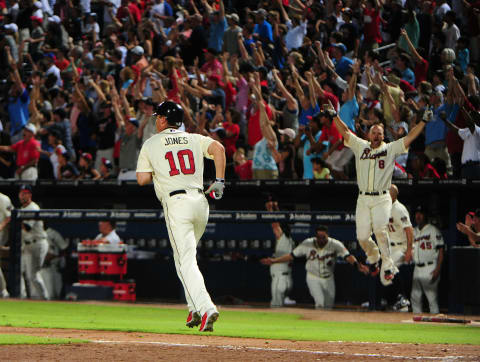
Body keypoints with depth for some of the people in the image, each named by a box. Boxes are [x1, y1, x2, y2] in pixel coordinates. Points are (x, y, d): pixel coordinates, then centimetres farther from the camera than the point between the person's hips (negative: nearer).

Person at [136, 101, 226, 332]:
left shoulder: (151, 144, 7)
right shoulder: (195, 139, 15)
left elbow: (142, 179, 2)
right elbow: (218, 148, -4)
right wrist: (219, 181, 0)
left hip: (176, 203, -5)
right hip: (200, 200, 5)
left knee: (186, 262, -9)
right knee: (184, 256, 23)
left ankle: (206, 308, -28)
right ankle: (195, 310, 14)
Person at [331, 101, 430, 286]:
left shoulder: (391, 149, 6)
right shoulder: (361, 146, 12)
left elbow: (410, 136, 1)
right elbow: (345, 132, 11)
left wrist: (423, 121, -9)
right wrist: (334, 115, 2)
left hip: (381, 199, -3)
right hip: (363, 199, 3)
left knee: (380, 229, -24)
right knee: (362, 236, -3)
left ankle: (387, 266, -16)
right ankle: (373, 257, 28)